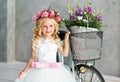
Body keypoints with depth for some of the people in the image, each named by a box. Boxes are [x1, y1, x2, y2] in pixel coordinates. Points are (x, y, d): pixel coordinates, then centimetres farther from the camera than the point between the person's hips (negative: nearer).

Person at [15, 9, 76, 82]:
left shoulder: (56, 41, 1)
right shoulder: (37, 41, -1)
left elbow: (65, 54, 8)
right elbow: (32, 58, 5)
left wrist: (66, 39, 4)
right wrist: (24, 71, 3)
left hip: (53, 72, 0)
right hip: (39, 72, 0)